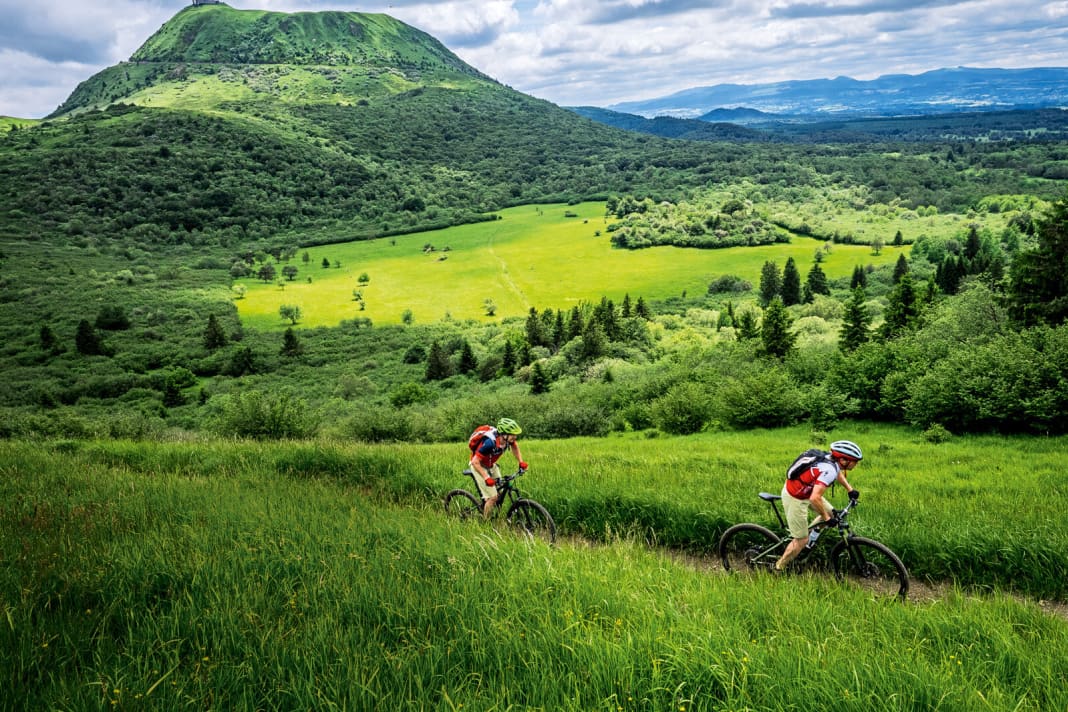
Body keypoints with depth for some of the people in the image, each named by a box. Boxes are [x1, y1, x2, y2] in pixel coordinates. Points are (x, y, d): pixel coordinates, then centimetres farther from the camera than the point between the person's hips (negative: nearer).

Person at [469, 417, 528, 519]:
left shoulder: (506, 438, -19)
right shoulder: (490, 443, -39)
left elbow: (514, 445, 7)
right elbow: (475, 462, -34)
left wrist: (521, 462, 0)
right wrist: (486, 478, -36)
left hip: (491, 465, 7)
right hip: (479, 466, -7)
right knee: (493, 497, -13)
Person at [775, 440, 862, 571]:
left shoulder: (831, 460, -4)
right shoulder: (830, 471, -31)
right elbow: (815, 498, -40)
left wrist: (850, 489, 18)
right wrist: (825, 517, -25)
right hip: (794, 499, -9)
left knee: (831, 513, 14)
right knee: (801, 540, 2)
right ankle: (778, 568, 18)